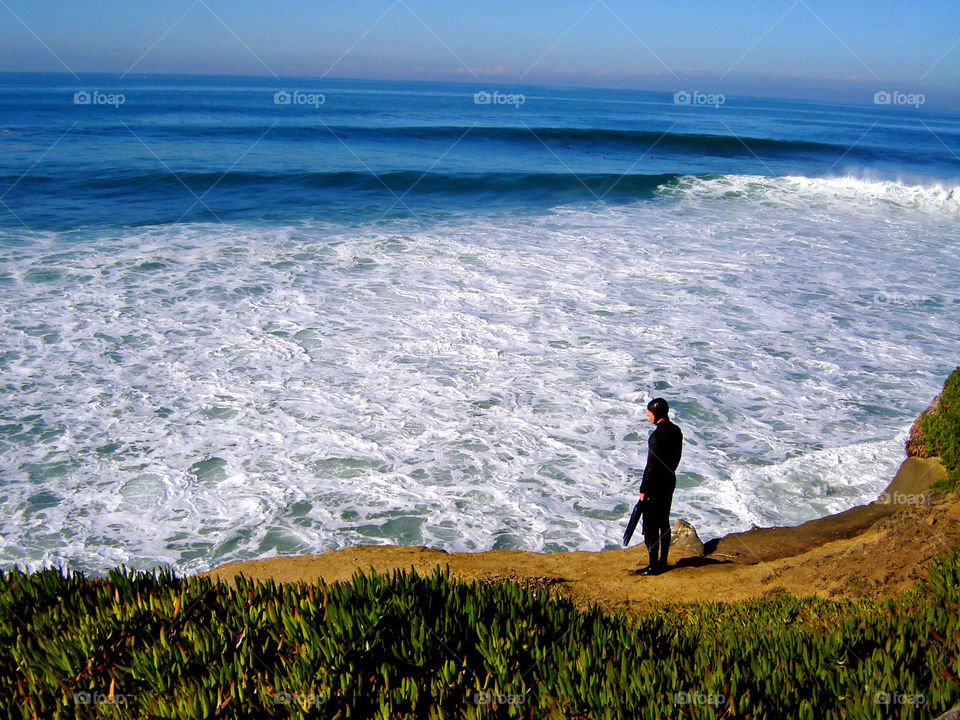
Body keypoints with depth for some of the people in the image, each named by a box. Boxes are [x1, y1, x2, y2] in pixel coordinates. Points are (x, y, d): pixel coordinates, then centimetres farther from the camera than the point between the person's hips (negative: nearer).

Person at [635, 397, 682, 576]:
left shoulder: (657, 436, -23)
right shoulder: (676, 431, 5)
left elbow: (651, 465, -21)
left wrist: (643, 489, -14)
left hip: (656, 484, -9)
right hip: (670, 481, 9)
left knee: (650, 526, 0)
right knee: (664, 523, 17)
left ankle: (654, 566, 5)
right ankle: (663, 561, 25)